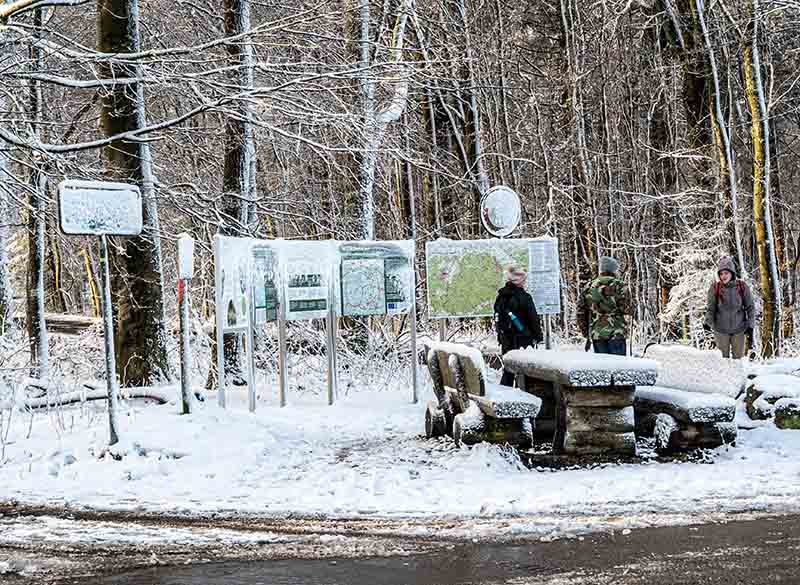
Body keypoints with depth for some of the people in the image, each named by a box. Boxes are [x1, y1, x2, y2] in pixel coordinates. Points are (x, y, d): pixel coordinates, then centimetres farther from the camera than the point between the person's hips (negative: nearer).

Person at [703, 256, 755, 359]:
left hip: (739, 329, 1)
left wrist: (750, 326, -3)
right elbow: (710, 308, -3)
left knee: (738, 357, 12)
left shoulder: (742, 287, -6)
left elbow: (750, 307, 2)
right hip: (721, 330, -1)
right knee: (724, 358, 7)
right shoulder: (715, 288, -8)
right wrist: (707, 323, -20)